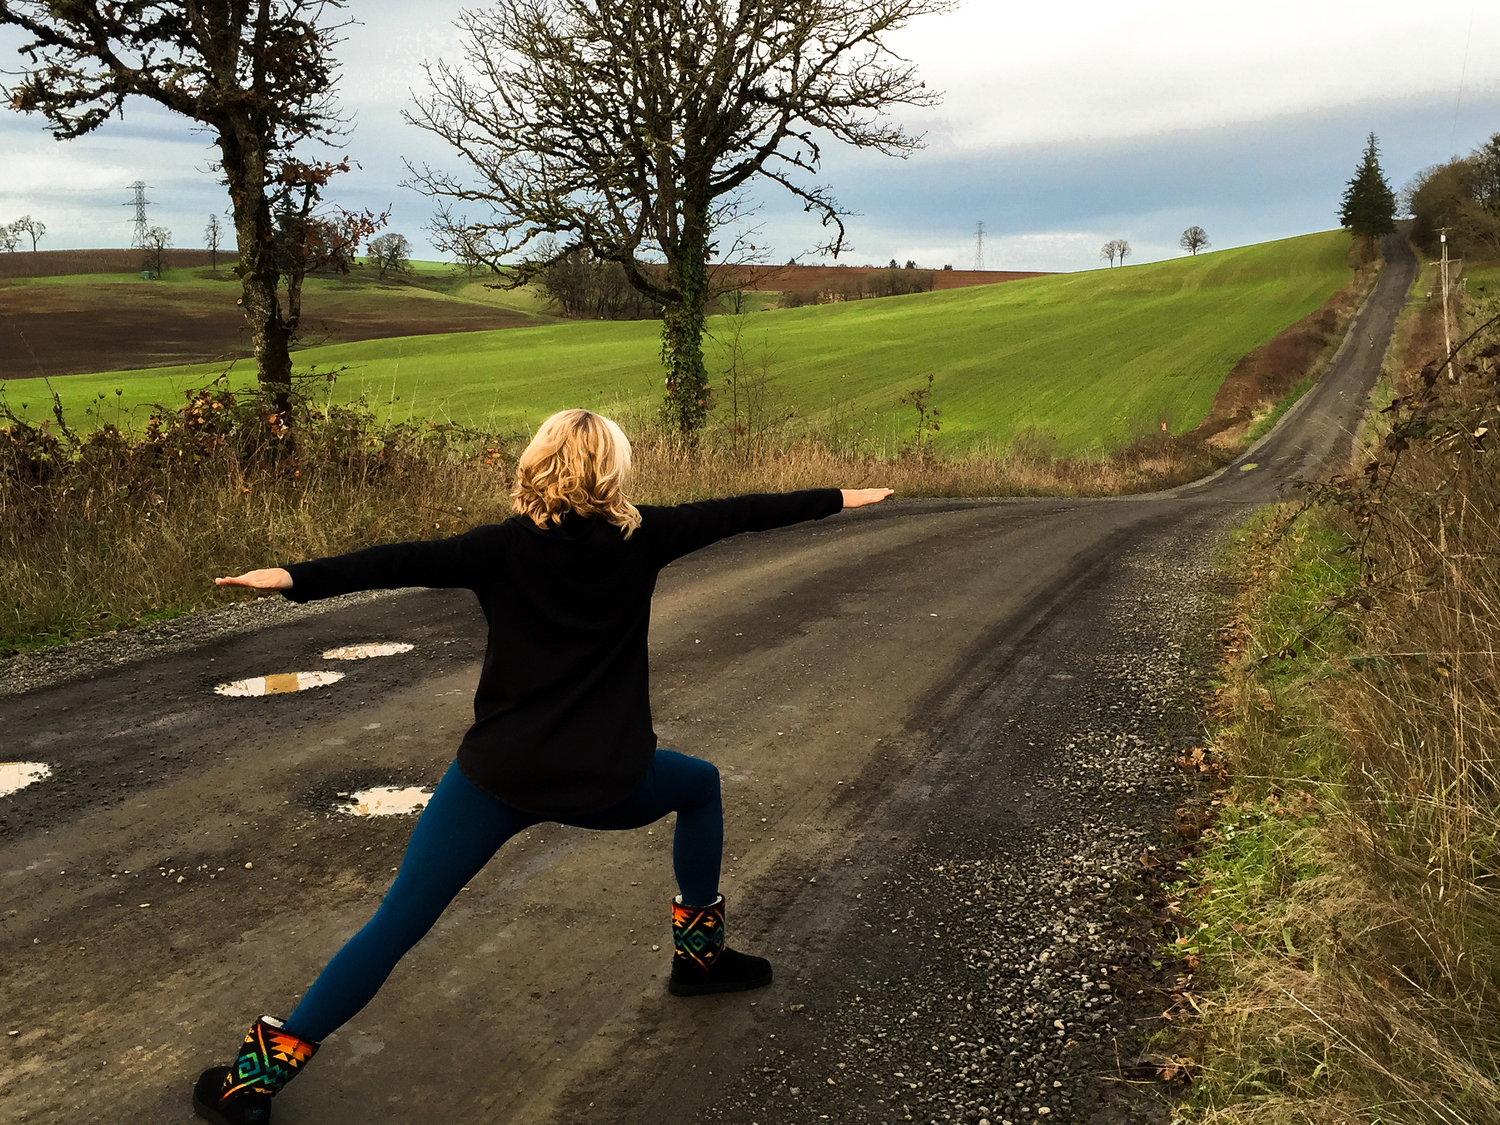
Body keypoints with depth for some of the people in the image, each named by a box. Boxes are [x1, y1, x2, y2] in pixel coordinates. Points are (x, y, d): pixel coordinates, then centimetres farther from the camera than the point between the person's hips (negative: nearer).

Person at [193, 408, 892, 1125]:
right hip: (605, 782, 1)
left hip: (499, 774, -1)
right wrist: (839, 498, 19)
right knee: (699, 785, 30)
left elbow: (406, 563, -17)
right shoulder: (638, 538, 1)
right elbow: (736, 513, 9)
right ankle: (699, 952, 37)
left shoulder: (508, 546, -4)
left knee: (397, 925, 5)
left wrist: (294, 577, -22)